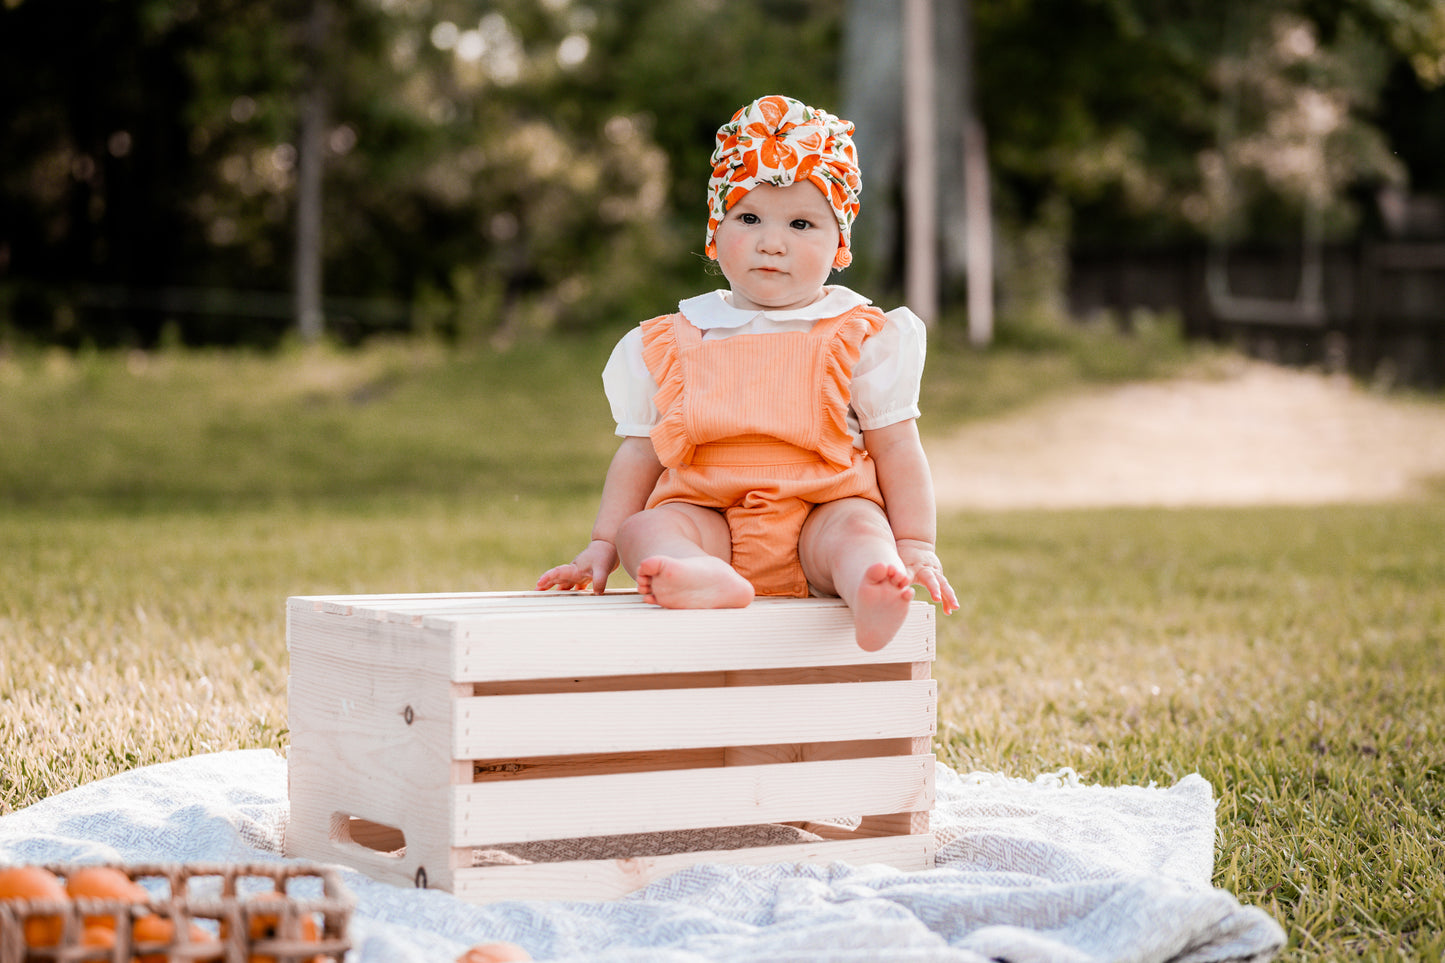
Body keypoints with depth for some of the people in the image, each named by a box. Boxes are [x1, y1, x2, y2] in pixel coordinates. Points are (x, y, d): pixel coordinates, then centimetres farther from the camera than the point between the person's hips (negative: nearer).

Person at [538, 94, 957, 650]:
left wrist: (916, 548, 0)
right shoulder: (671, 345, 11)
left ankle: (873, 596, -64)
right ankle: (705, 581, -57)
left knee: (858, 527, -32)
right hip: (707, 515, 2)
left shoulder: (861, 339, 5)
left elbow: (896, 448, 7)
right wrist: (602, 547, 12)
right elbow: (640, 452, 17)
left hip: (821, 509, -2)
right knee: (644, 529, -26)